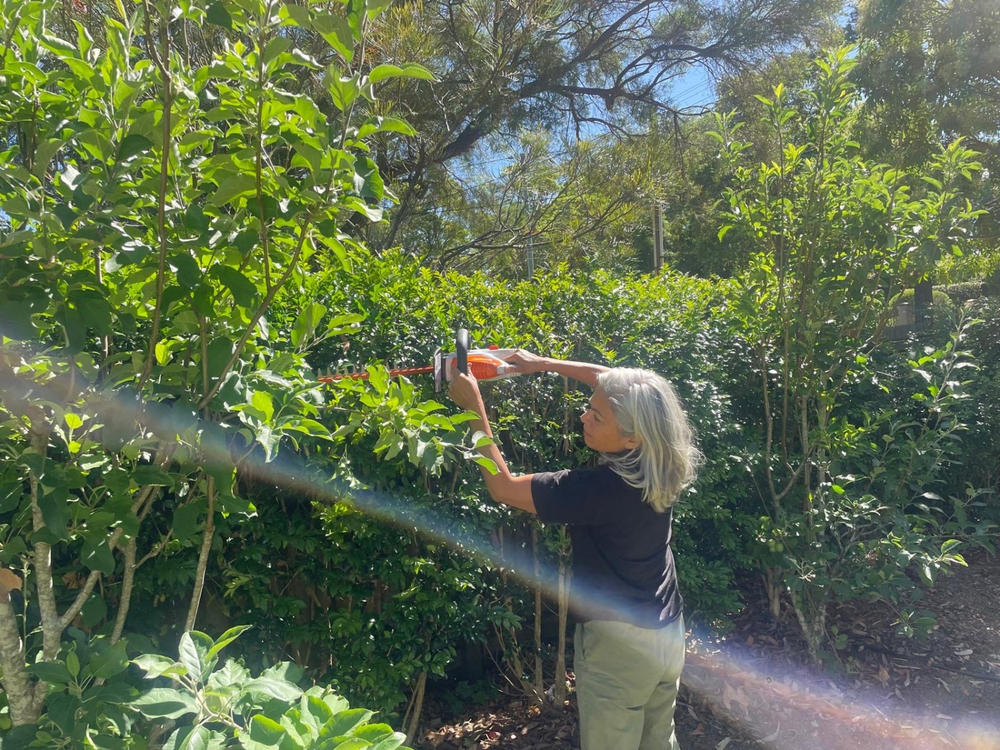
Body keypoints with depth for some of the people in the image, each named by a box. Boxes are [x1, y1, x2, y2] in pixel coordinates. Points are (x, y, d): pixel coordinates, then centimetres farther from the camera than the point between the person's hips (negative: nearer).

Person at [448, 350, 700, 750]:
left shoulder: (597, 488, -29)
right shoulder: (658, 461, -8)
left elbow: (502, 486, -19)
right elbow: (613, 383, 8)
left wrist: (473, 407, -13)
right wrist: (545, 364, 8)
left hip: (617, 642, -7)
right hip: (668, 634, 7)